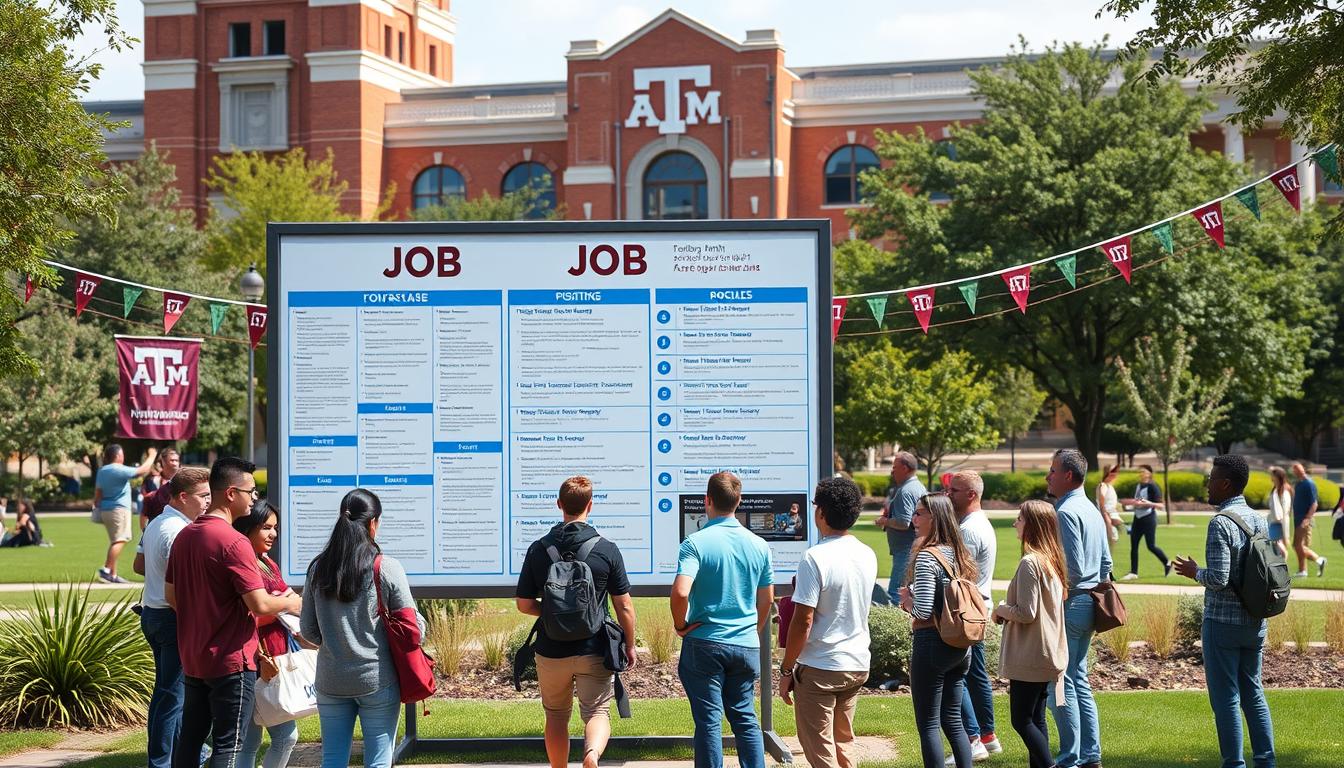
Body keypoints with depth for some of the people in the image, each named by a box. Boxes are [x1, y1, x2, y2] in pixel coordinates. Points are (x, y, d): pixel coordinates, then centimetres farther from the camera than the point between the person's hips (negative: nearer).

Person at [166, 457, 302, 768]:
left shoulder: (184, 536, 7)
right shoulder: (233, 542, -19)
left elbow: (171, 595, 14)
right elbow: (259, 605, -22)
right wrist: (289, 603, -3)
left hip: (192, 658, 8)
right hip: (230, 661, -8)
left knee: (190, 737, 15)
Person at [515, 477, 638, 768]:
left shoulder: (538, 549, -4)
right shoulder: (607, 550, -8)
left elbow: (524, 605, 0)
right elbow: (624, 606, -6)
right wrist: (630, 645, 7)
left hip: (551, 650, 2)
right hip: (594, 650, -1)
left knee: (556, 716, 18)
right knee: (597, 711, 5)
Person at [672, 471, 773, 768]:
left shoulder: (696, 543, -13)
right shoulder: (758, 545, 2)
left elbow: (680, 592, -25)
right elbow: (767, 600, 10)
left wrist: (681, 625, -7)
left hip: (704, 644, -4)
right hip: (746, 644, 4)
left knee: (709, 721, 3)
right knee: (745, 718, 15)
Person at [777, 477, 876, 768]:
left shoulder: (815, 558, -18)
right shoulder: (868, 555, 4)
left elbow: (803, 621, -19)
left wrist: (786, 670, -9)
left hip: (818, 668, -7)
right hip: (858, 665, 7)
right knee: (844, 743, 18)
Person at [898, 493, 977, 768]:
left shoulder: (927, 557, -15)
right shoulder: (960, 554, 8)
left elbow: (923, 610, -21)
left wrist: (906, 598, 0)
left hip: (931, 642, -8)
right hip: (961, 645, 8)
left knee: (928, 724, 1)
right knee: (953, 719, 15)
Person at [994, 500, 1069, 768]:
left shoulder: (1030, 563, -19)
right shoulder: (1051, 560, 9)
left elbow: (1026, 613, -21)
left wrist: (1001, 609, -4)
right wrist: (1007, 610, 9)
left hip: (1029, 656, -9)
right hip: (1049, 653, 9)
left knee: (1022, 720, -3)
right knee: (1036, 719, 13)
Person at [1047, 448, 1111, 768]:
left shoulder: (1066, 512, -17)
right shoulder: (1092, 510, 14)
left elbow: (1073, 568, -21)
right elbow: (1106, 563, 17)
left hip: (1068, 605, -10)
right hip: (1088, 604, 10)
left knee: (1061, 684, -4)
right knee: (1079, 680, 15)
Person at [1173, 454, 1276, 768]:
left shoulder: (1221, 522, -18)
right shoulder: (1259, 520, 6)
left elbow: (1218, 579, -23)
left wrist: (1194, 572, -5)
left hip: (1223, 620, -7)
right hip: (1255, 622, 7)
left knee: (1226, 697, 1)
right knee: (1253, 692, 16)